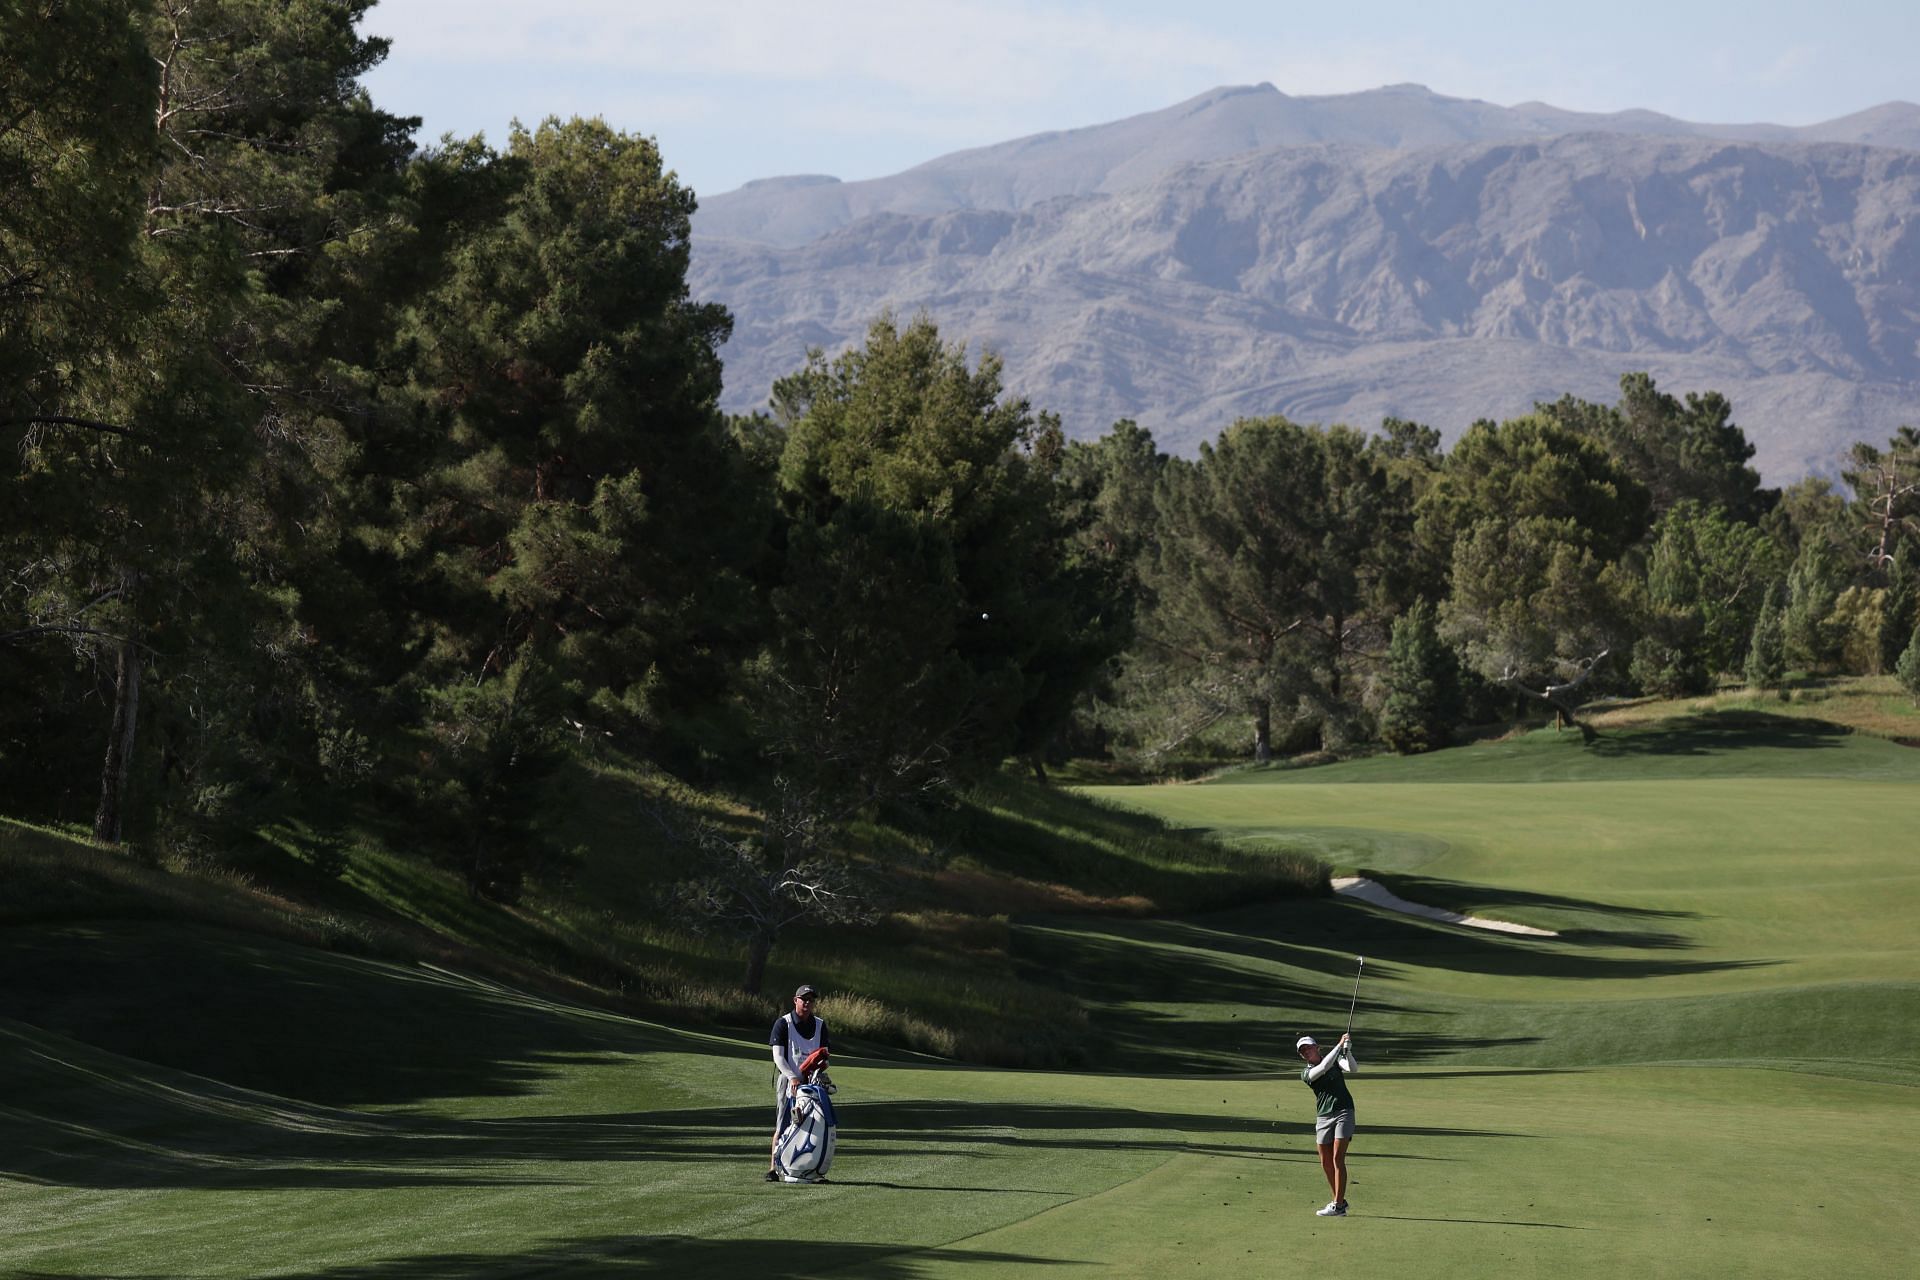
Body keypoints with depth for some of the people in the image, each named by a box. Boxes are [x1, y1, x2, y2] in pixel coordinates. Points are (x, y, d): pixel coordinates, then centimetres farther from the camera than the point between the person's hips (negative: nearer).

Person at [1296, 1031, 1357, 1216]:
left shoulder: (1336, 1059, 7)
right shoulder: (1307, 1074, 3)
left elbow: (1351, 1068, -11)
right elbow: (1324, 1067, -15)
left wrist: (1347, 1050, -26)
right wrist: (1340, 1045, -16)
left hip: (1343, 1112, -3)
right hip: (1323, 1116, 3)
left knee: (1338, 1158, -12)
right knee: (1326, 1163, 4)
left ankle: (1337, 1206, -13)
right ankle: (1340, 1200, 21)